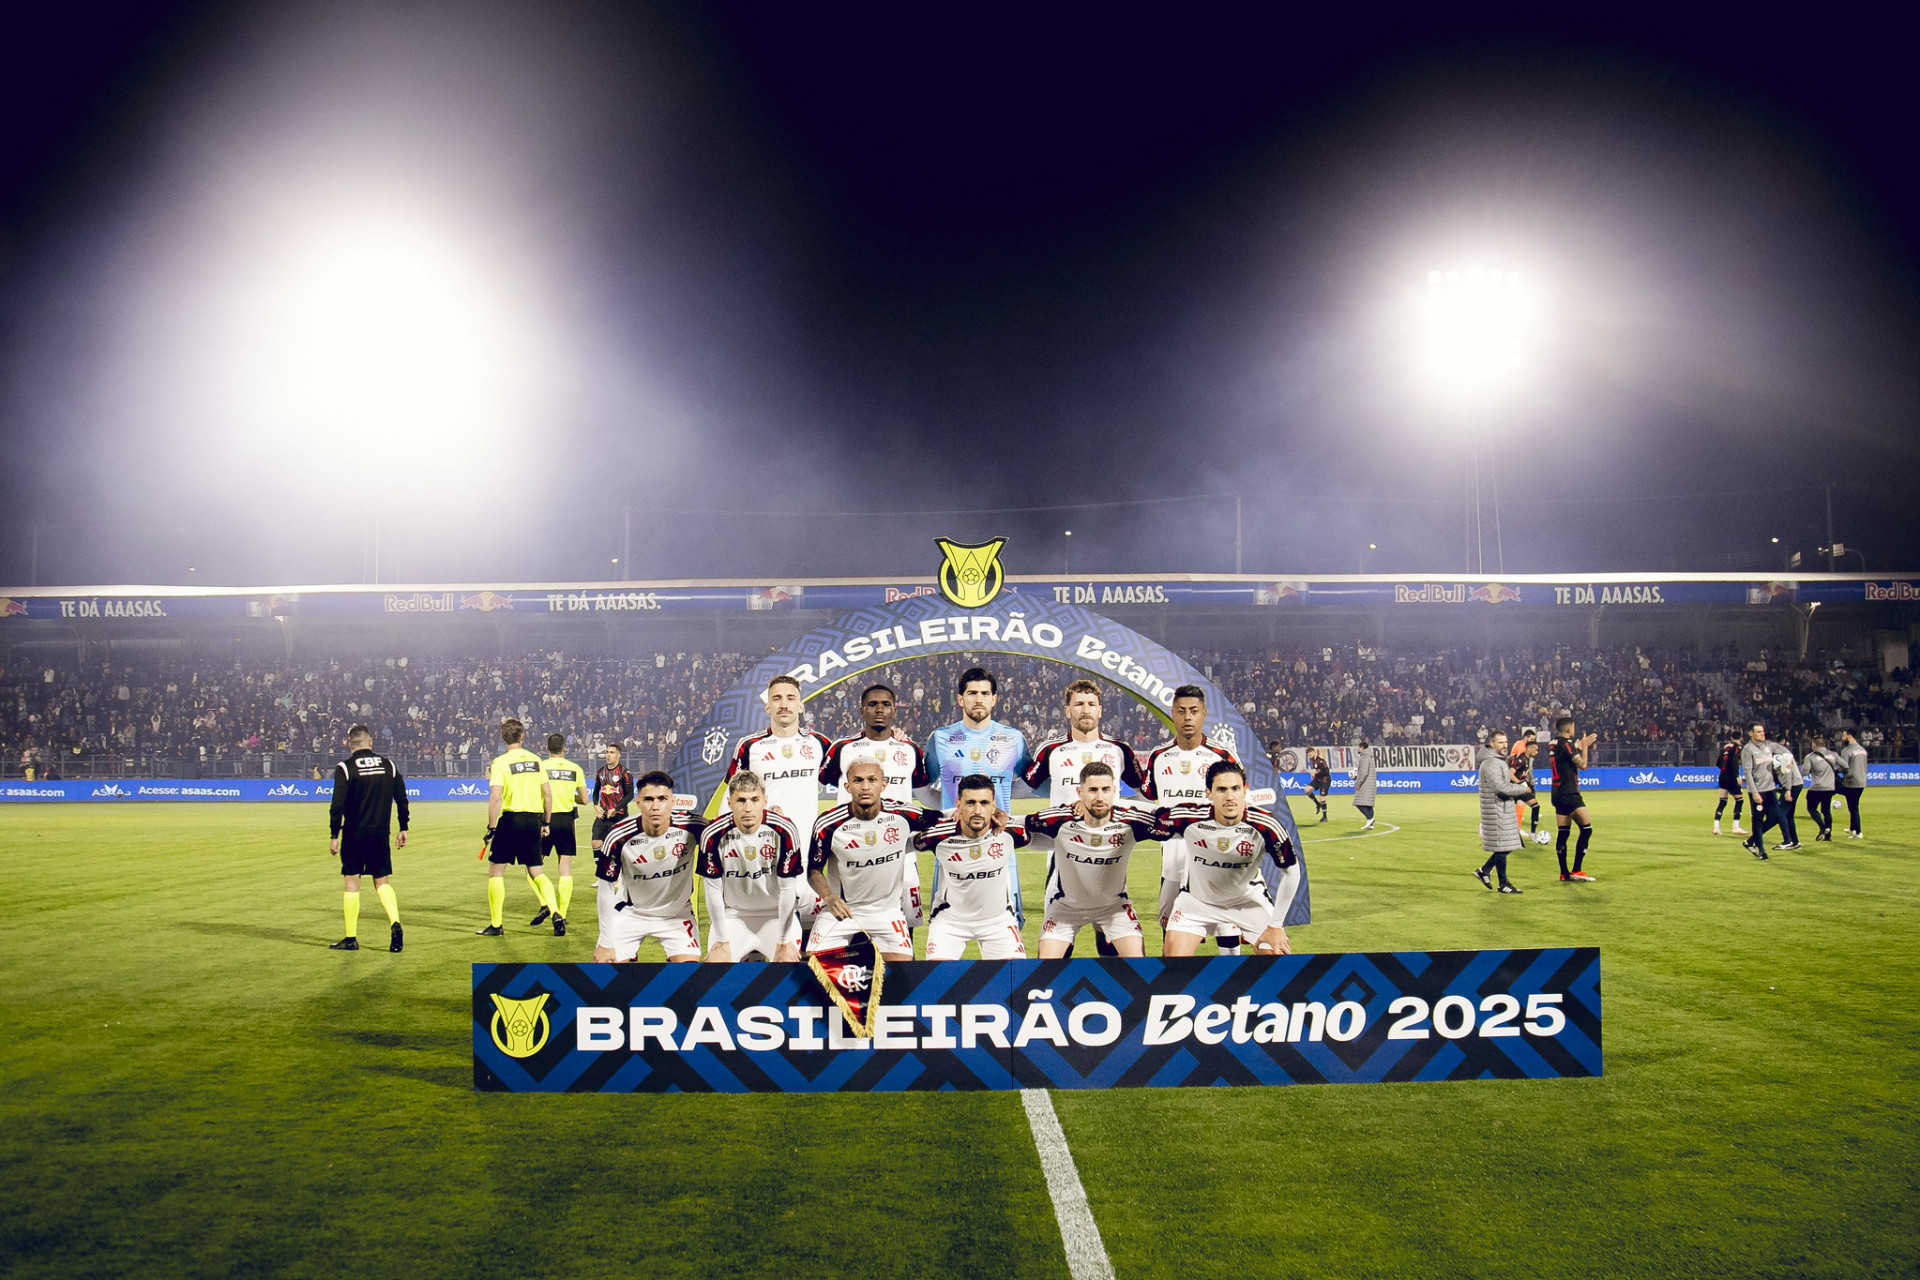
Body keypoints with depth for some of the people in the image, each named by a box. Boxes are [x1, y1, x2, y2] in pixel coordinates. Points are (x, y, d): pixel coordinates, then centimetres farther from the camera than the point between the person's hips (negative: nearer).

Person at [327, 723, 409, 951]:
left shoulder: (345, 768, -6)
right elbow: (402, 800, 7)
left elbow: (338, 805, -11)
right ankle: (395, 923, -12)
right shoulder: (388, 766, 5)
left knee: (351, 882, 6)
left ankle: (351, 938, 10)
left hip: (354, 834, -3)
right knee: (382, 881, 11)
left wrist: (334, 836, -5)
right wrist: (403, 828, 15)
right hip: (381, 834, 3)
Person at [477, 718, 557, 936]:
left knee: (495, 871, 8)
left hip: (511, 819, -4)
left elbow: (495, 798, -14)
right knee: (536, 872, 12)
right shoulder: (535, 759, 7)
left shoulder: (500, 762, -7)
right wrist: (545, 823, 18)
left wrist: (491, 828, -8)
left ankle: (496, 925, 9)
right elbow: (548, 794, 9)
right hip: (533, 820, 4)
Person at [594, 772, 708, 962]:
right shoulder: (619, 837, -20)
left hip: (678, 913, 0)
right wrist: (606, 943, -7)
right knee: (603, 960, -7)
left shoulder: (691, 825, -20)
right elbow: (606, 891, -9)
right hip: (631, 913, 0)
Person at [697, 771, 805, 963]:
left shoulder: (784, 830, -18)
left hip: (777, 914, -1)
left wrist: (784, 942, -8)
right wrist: (721, 942, -5)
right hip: (732, 914, 1)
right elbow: (713, 890, -7)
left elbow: (788, 889, -12)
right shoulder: (714, 835, -15)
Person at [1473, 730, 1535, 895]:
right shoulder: (1491, 763, -17)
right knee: (1502, 847, -3)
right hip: (1495, 810, -10)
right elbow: (1501, 787, -24)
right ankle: (1503, 884, 5)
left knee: (1507, 845, 12)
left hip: (1505, 809, 10)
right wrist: (1523, 789, -14)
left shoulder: (1501, 761, 16)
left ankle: (1484, 871, 23)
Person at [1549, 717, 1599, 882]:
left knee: (1563, 832, 8)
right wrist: (1584, 746, -2)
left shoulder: (1555, 743, 13)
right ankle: (1576, 871, -9)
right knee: (1586, 828, -5)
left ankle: (1564, 873, 7)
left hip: (1558, 793, 9)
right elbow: (1582, 764, -15)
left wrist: (1582, 744, 23)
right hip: (1569, 793, -9)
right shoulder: (1566, 743, -13)